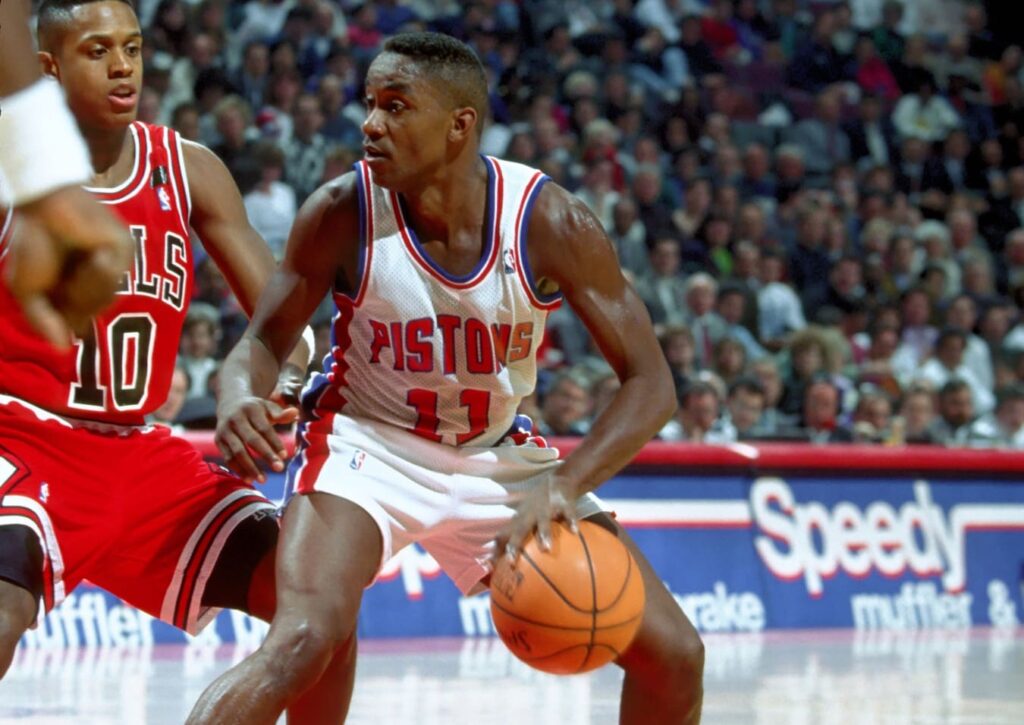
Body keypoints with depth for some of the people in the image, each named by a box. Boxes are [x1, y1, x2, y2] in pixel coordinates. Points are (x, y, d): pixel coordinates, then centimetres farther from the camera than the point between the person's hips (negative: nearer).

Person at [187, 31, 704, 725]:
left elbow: (650, 384, -16)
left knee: (674, 656, -2)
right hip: (367, 446, -2)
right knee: (304, 640, -30)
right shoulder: (342, 212, -20)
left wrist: (564, 486, -32)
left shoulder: (552, 223, -20)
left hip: (499, 458, 3)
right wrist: (241, 401, -32)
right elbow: (265, 340, -7)